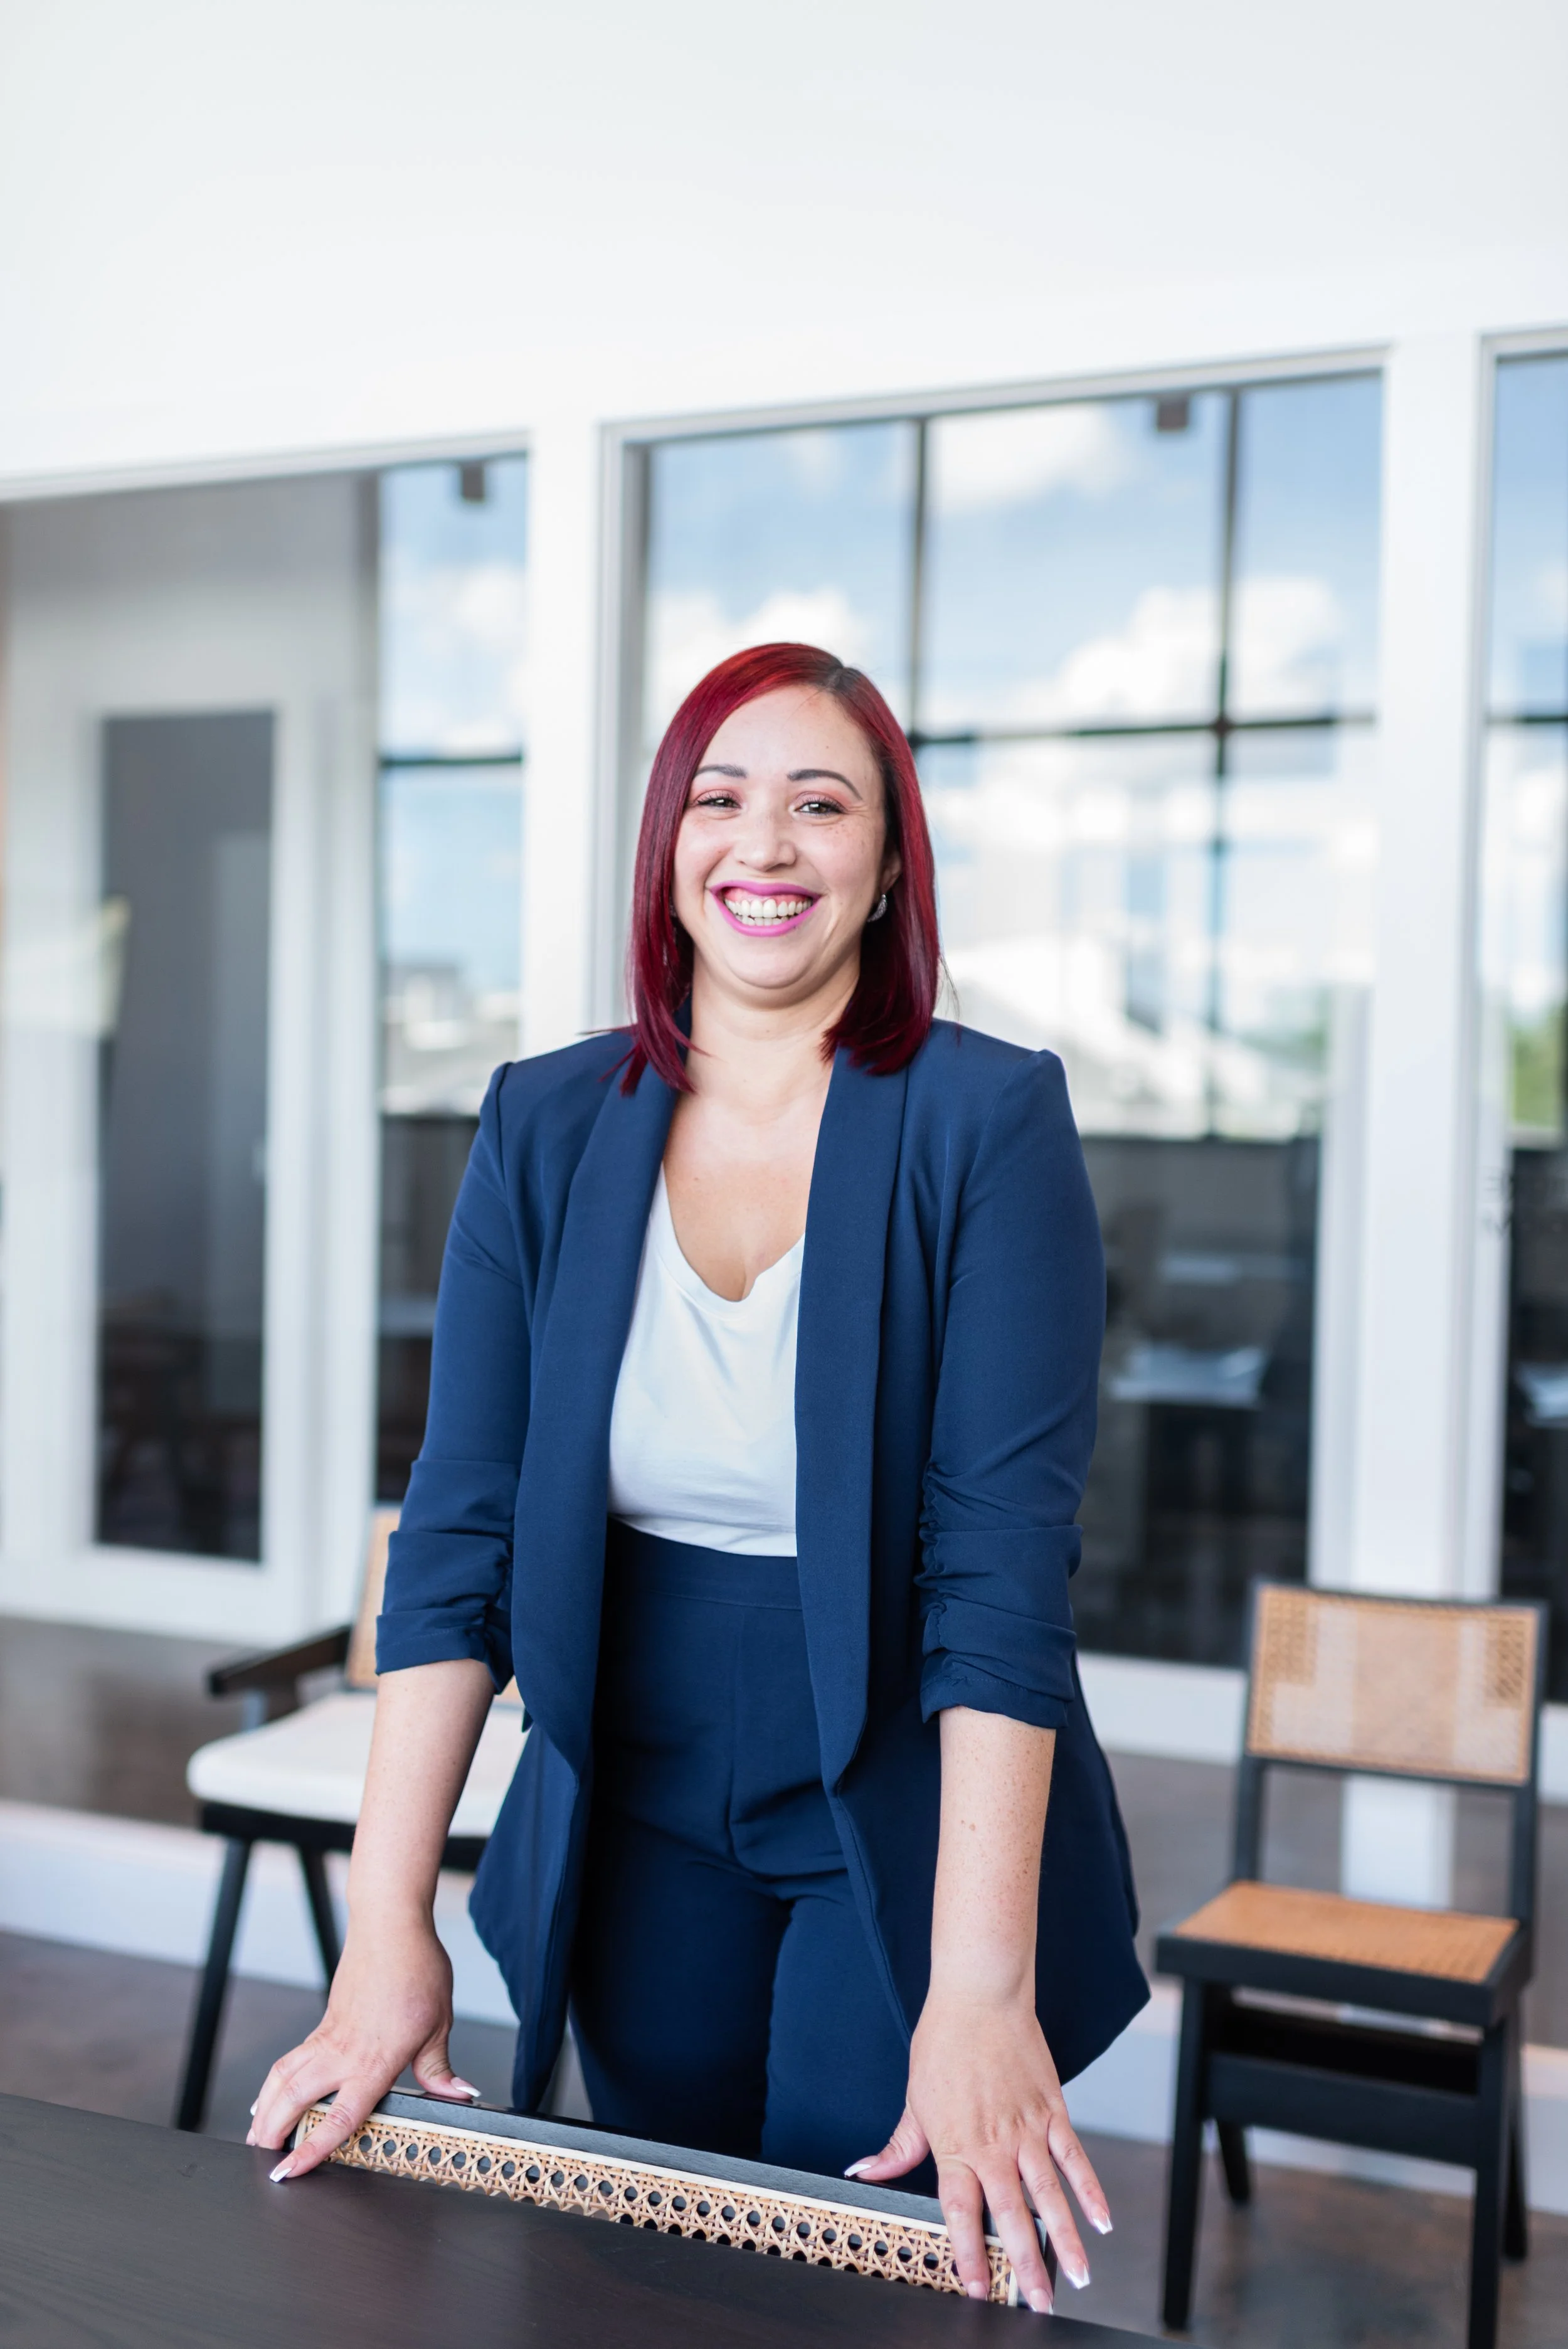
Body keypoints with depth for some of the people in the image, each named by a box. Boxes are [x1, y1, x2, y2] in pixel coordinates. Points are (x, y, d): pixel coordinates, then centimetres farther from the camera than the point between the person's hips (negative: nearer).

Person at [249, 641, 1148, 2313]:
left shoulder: (988, 1122, -13)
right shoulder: (543, 1127, -3)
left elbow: (1003, 1559, -20)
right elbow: (458, 1534, -7)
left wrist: (982, 1989, -26)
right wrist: (386, 1927, -13)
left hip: (908, 1832, -3)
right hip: (638, 1829, 3)